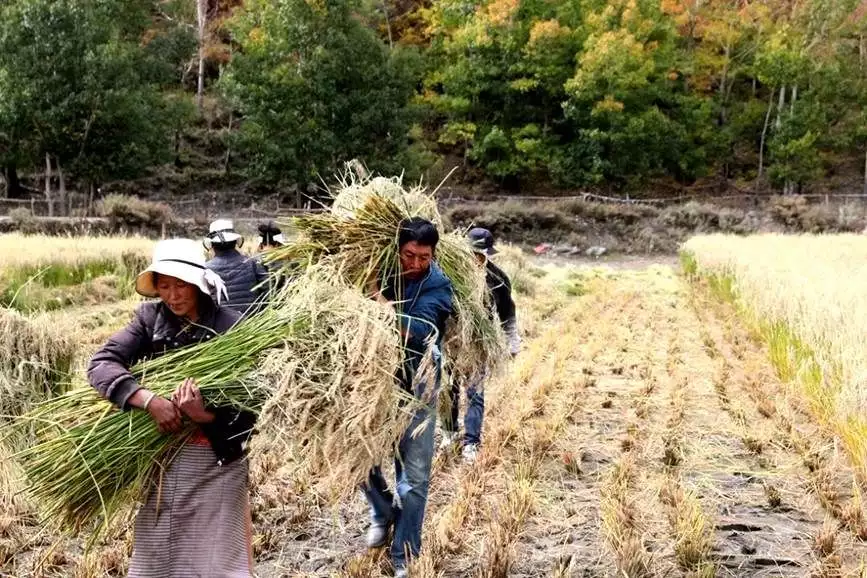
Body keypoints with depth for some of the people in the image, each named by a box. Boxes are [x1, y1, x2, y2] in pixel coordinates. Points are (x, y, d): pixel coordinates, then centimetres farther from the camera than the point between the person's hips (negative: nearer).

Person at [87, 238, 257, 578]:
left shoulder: (231, 328, -12)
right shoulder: (150, 318, -2)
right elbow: (101, 364, -13)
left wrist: (206, 415, -31)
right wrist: (150, 401, -27)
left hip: (216, 463, -3)